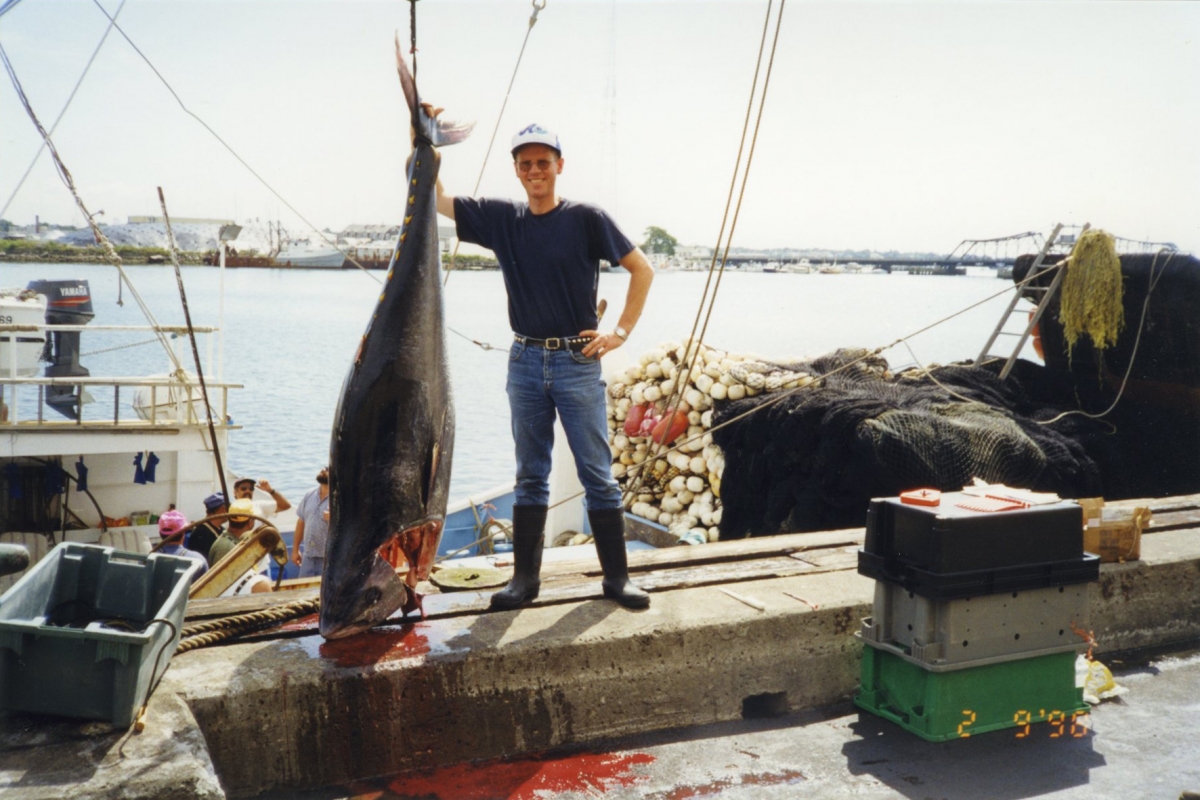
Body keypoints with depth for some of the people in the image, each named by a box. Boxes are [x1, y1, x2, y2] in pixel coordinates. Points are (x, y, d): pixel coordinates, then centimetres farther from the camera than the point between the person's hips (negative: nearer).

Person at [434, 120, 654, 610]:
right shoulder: (501, 219, 6)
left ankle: (617, 578, 9)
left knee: (597, 474, 1)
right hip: (525, 362, 3)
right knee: (530, 475, 10)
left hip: (577, 362, -3)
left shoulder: (585, 218, -3)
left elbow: (641, 269, 0)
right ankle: (525, 577, 17)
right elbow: (434, 197, 8)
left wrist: (621, 332, -5)